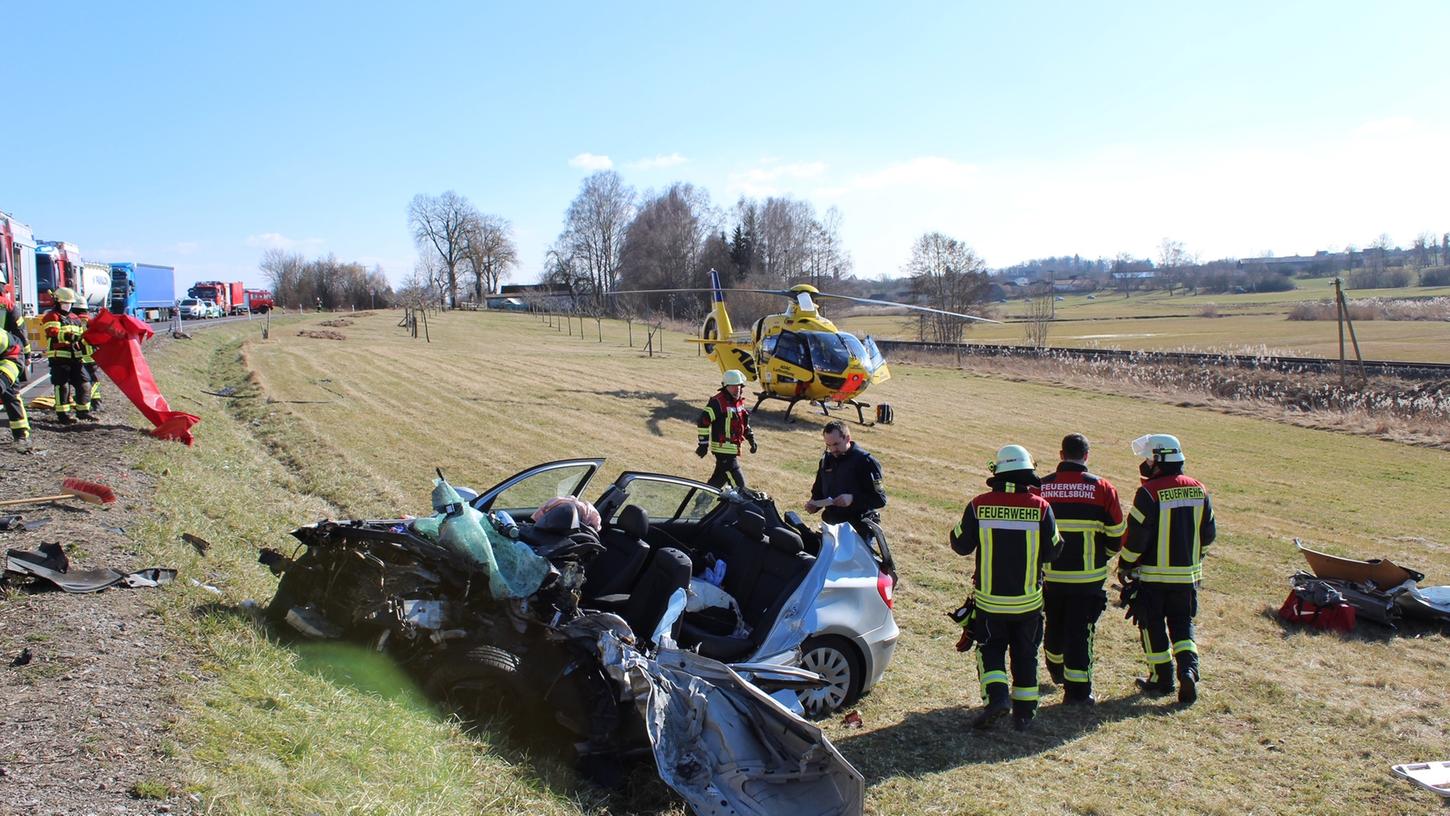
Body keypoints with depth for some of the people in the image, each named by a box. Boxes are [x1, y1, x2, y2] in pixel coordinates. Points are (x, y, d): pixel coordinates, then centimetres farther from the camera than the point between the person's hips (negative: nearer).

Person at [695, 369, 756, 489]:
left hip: (734, 447, 9)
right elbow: (703, 422, -16)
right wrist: (703, 444, -17)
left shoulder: (740, 401, 13)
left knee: (720, 477, 20)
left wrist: (751, 439, 20)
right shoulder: (717, 402, -15)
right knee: (738, 483, -10)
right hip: (723, 448, -9)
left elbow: (744, 423, 26)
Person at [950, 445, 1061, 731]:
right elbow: (1052, 550, -2)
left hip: (989, 599, -1)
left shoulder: (979, 505, -11)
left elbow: (961, 545, -2)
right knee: (1025, 654, 16)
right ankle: (1024, 711, 22)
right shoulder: (1041, 507, -10)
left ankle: (997, 696, -6)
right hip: (1028, 599, 1)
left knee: (990, 649, 14)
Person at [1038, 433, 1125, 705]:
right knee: (1079, 631, 3)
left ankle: (1056, 670, 43)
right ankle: (1077, 690, 5)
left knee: (1053, 625, 21)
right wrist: (1103, 555, 16)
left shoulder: (1040, 487, -3)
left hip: (1050, 573, 3)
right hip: (1088, 576, -3)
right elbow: (1117, 533, -2)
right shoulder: (1101, 487, -8)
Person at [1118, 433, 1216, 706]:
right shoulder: (1198, 489, 1)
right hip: (1188, 573, 5)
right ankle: (1188, 668, -4)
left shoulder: (1149, 492, -17)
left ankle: (1162, 679, 16)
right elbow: (1209, 532, 9)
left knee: (1153, 625, 9)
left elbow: (1136, 535, -16)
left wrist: (1125, 566, -3)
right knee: (1182, 623, 15)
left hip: (1152, 574, -5)